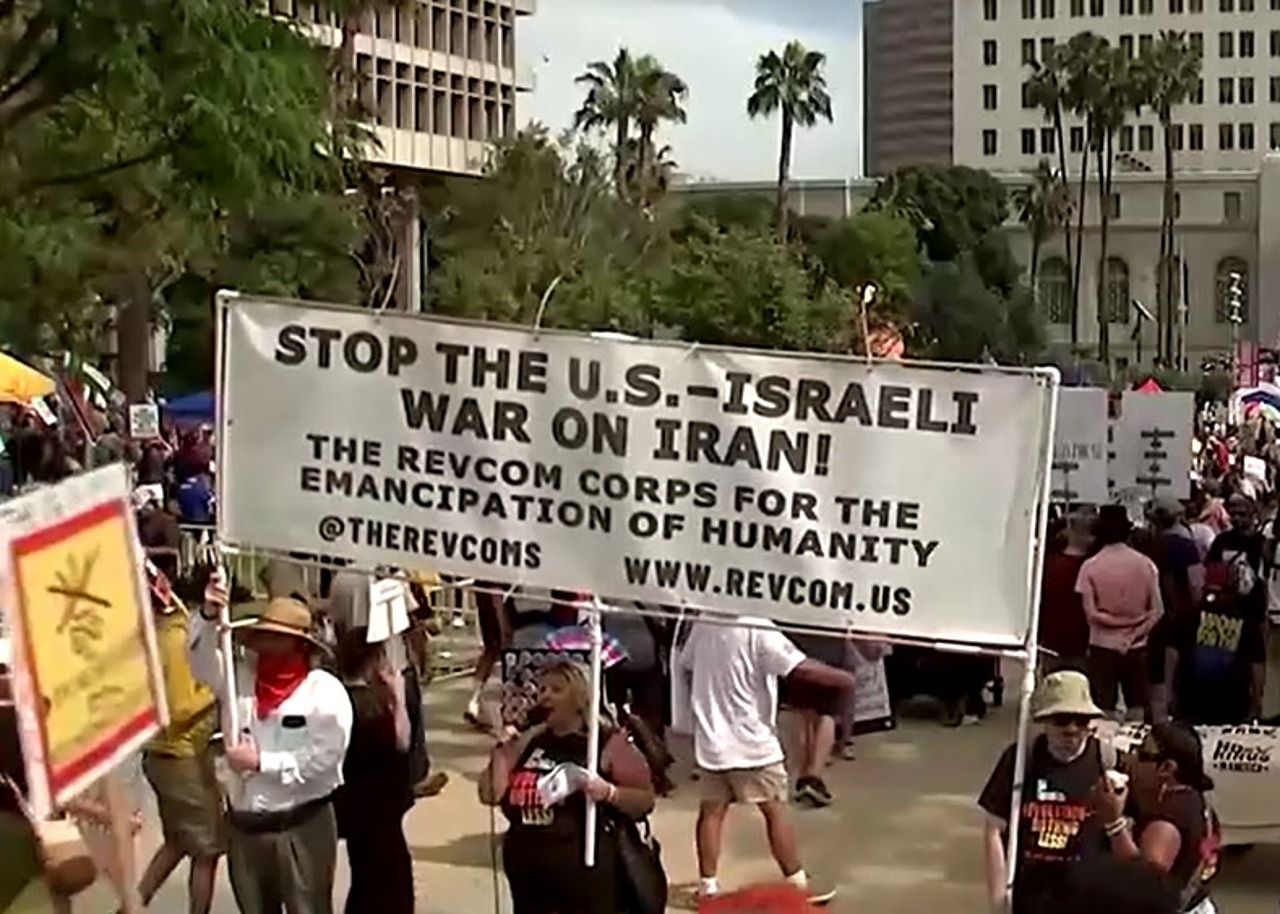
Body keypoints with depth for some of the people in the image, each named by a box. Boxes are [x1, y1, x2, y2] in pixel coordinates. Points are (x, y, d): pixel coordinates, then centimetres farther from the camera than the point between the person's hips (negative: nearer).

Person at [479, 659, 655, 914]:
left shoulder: (608, 743, -3)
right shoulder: (528, 742, 10)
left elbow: (645, 800, -7)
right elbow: (491, 795, 6)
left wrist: (608, 792, -24)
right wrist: (503, 747, -1)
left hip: (584, 868, -6)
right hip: (527, 868, 6)